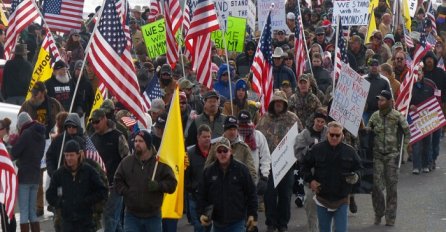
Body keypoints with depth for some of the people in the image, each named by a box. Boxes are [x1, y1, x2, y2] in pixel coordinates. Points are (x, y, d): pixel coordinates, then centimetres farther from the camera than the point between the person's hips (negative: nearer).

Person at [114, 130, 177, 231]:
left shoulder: (160, 163, -4)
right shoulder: (126, 162, 1)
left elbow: (172, 184, -4)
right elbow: (118, 181, 9)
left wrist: (157, 185, -21)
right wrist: (127, 192, -8)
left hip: (153, 216, -1)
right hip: (132, 215, 1)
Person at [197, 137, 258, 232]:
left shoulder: (241, 169, -3)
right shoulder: (209, 171, 3)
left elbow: (251, 193, 1)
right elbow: (202, 195, 8)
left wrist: (252, 214, -1)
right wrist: (202, 213, -4)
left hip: (237, 222, -3)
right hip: (217, 223, 3)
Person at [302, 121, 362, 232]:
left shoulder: (349, 151, -3)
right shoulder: (317, 149, -3)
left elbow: (358, 168, 9)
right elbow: (306, 166, 9)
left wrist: (356, 176, -12)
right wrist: (310, 180, -4)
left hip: (341, 201, -1)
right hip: (323, 198, 1)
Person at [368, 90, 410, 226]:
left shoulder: (397, 116, -4)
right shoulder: (375, 116, 5)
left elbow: (407, 133, 4)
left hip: (392, 155, -2)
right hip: (377, 155, 2)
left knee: (391, 186, 1)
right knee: (376, 185, -3)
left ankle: (390, 217, 7)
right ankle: (378, 214, 12)